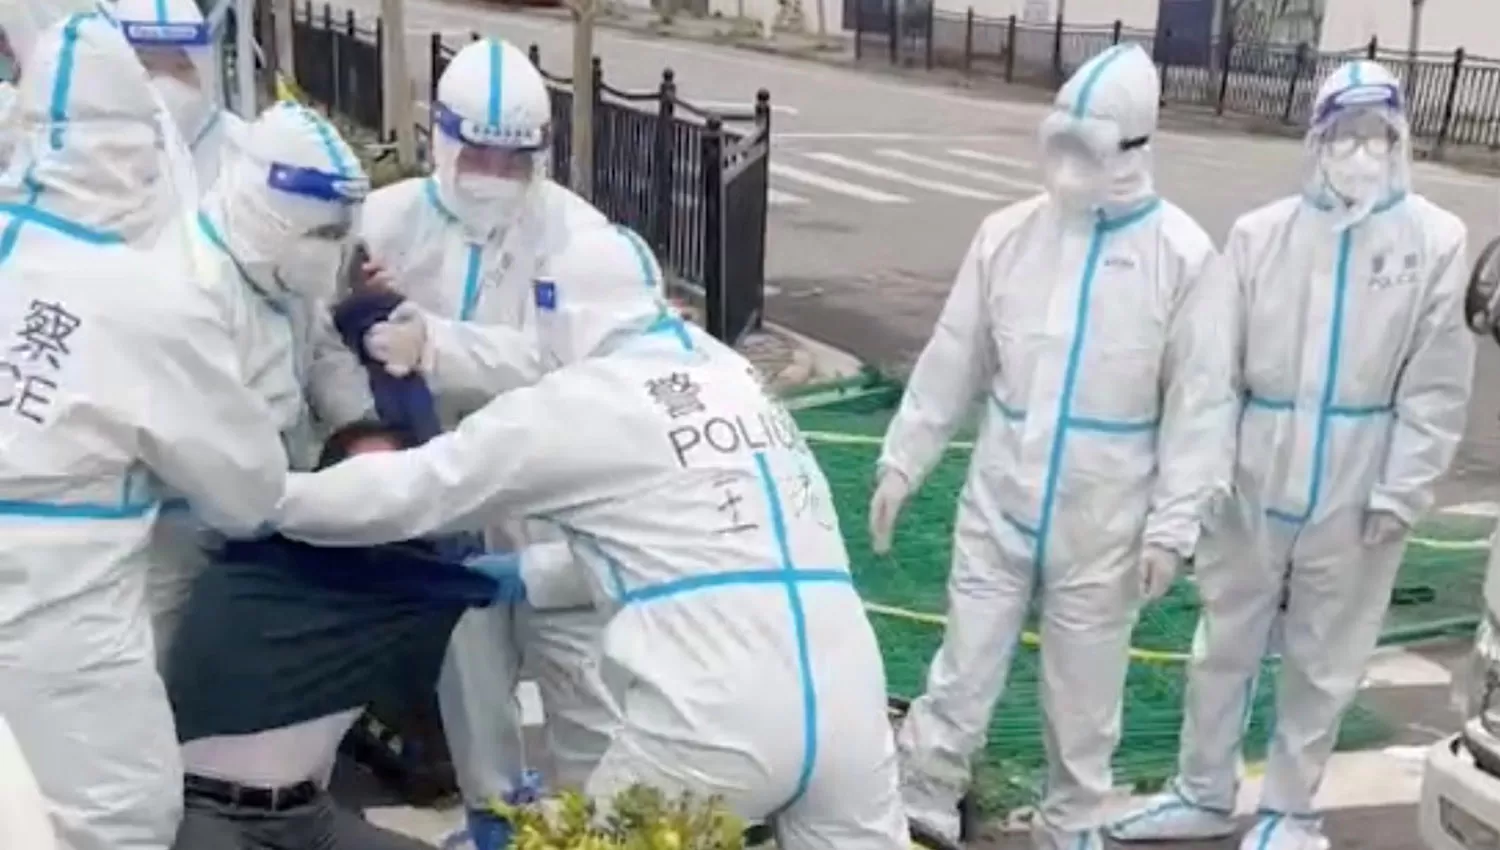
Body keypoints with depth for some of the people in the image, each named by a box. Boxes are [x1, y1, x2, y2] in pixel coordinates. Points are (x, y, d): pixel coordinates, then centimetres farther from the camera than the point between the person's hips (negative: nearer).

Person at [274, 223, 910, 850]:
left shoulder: (579, 402, 3)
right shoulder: (737, 379, 21)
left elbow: (411, 487, 9)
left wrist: (270, 495, 24)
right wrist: (529, 578, 38)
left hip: (720, 720, -6)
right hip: (843, 702, 6)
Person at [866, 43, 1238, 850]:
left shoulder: (1184, 256, -10)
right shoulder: (1008, 233, -2)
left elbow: (1200, 405, -8)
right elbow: (952, 361, 5)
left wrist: (1172, 524, -11)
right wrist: (901, 460, 5)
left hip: (1104, 520, -1)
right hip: (999, 502, 2)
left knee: (1084, 692, 14)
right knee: (963, 671, 9)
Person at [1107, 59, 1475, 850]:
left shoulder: (1436, 241, -6)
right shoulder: (1260, 233, -3)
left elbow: (1436, 387, -4)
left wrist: (1401, 491, -8)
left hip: (1355, 490, -1)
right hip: (1254, 478, 1)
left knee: (1324, 661, 12)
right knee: (1224, 644, 14)